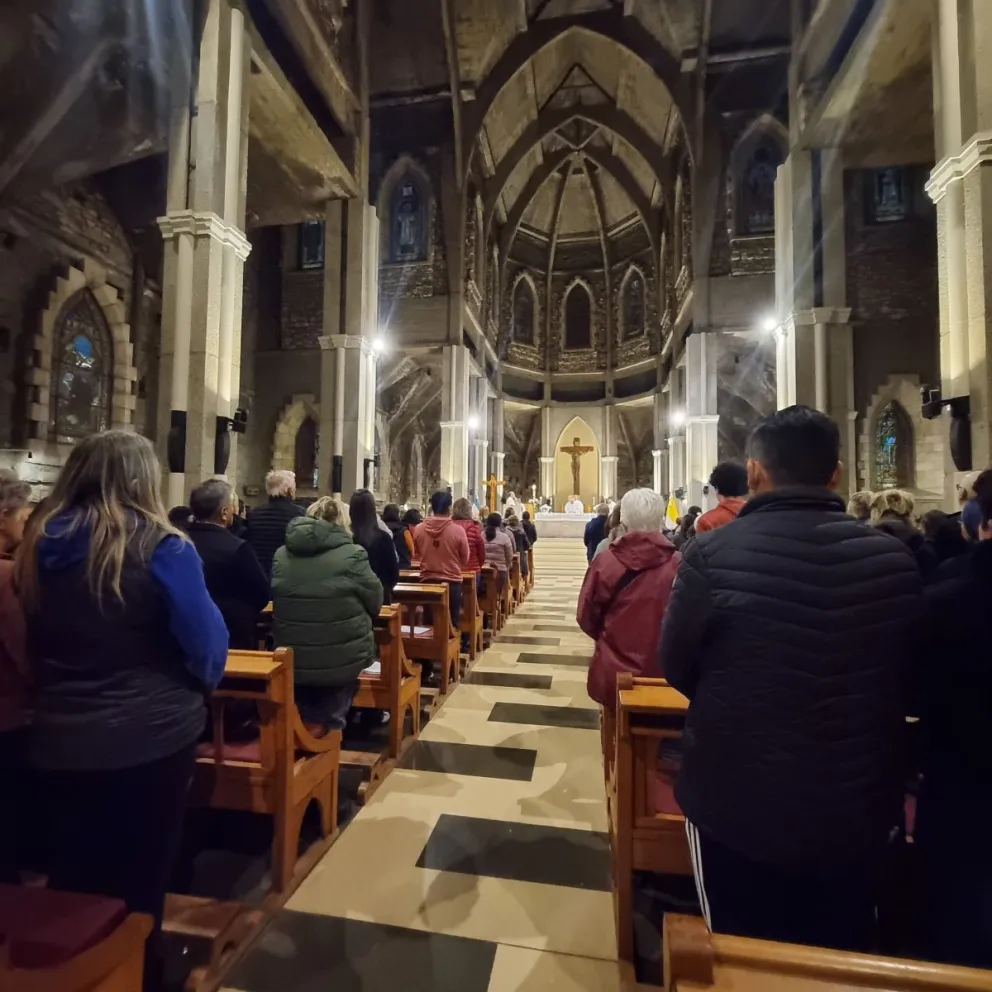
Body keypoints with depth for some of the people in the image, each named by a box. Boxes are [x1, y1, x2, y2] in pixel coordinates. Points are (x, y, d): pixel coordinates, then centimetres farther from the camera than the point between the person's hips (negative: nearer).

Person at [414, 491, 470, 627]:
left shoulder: (419, 529, -8)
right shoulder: (457, 530, -15)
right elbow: (465, 559, -2)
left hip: (427, 581, 2)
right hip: (452, 582, -2)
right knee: (452, 623, 10)